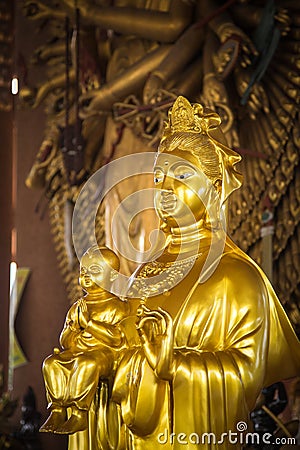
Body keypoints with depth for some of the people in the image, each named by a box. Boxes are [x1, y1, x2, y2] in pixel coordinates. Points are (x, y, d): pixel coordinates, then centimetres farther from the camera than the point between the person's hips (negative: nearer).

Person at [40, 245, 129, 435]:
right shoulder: (77, 307, 17)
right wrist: (78, 337, -12)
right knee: (51, 363, -18)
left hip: (106, 354, -6)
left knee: (86, 364, -36)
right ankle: (57, 411, -15)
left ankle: (79, 414, -29)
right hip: (77, 353, 6)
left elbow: (117, 339, -15)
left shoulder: (117, 306, -1)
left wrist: (89, 324, -17)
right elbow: (65, 340, 12)